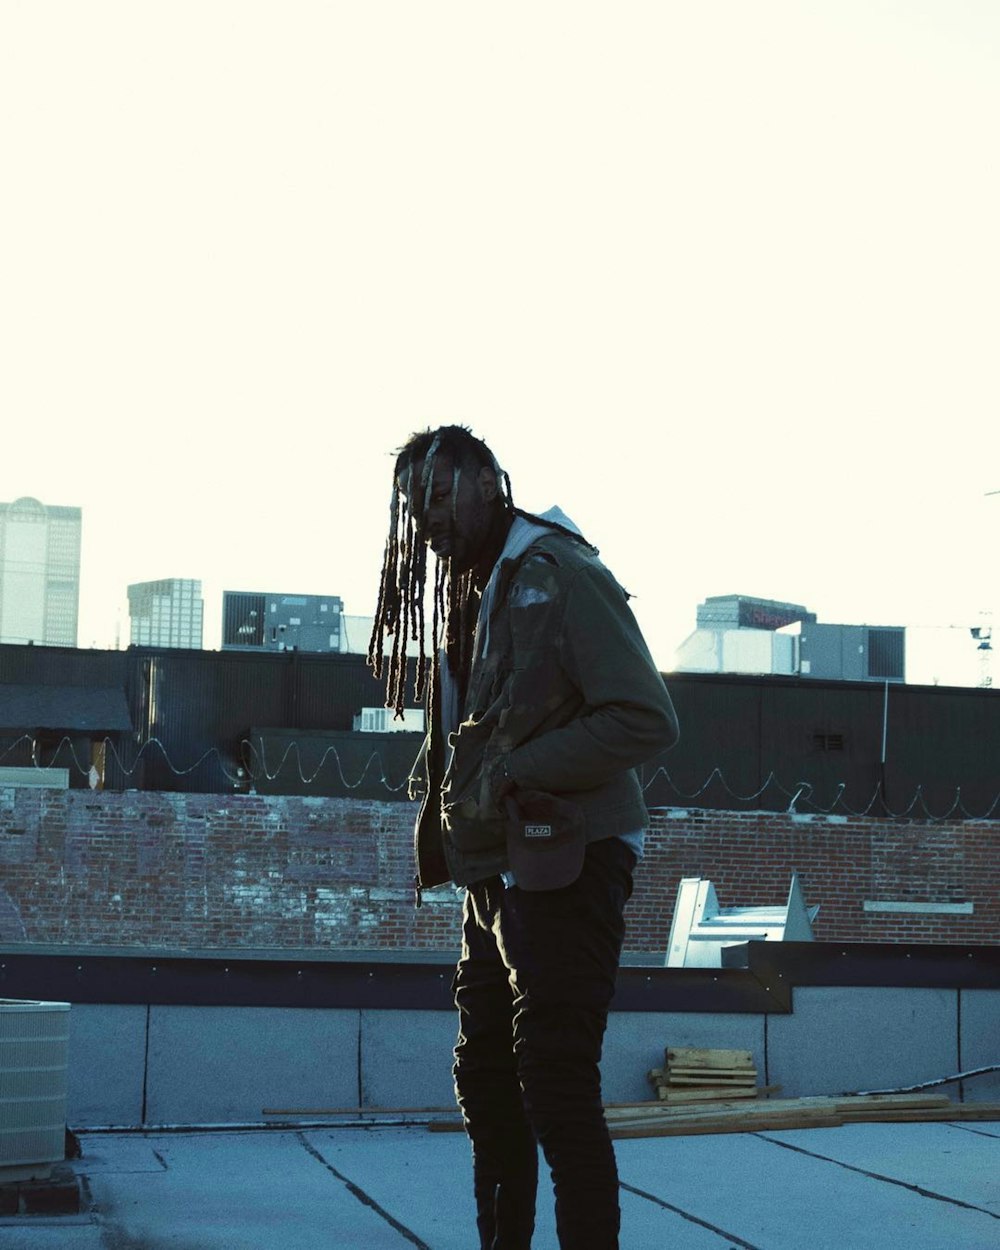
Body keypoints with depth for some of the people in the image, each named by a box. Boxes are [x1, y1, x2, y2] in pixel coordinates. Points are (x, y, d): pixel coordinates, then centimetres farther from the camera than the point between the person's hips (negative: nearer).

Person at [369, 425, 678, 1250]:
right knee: (487, 1081, 14)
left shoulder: (561, 574, -11)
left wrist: (513, 776, -20)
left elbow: (648, 720, -18)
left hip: (566, 866, -9)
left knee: (558, 1089, -8)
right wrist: (439, 793, 3)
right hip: (496, 873, 9)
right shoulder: (468, 596, 14)